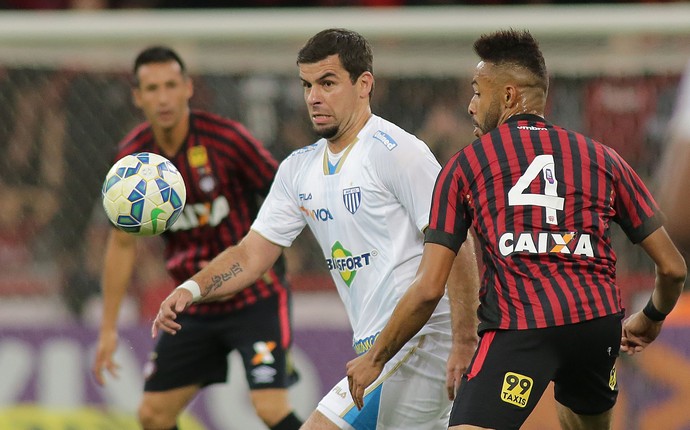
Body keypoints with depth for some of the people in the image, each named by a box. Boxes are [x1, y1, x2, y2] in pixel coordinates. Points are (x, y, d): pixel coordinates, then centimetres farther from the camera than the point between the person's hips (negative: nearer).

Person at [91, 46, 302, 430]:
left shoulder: (226, 138, -17)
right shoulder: (132, 157, -3)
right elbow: (123, 243, 7)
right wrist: (109, 327, 7)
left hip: (255, 295, -5)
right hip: (195, 307, 5)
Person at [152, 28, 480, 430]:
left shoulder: (394, 151, -12)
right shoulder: (299, 169, 13)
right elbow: (252, 253, 15)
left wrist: (465, 342, -20)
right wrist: (192, 289, -3)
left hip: (419, 345, -9)